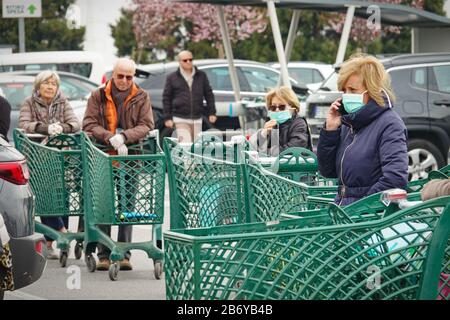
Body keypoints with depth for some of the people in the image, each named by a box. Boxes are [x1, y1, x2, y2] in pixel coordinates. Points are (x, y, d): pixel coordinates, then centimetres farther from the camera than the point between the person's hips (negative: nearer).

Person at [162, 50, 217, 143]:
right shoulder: (172, 78, 4)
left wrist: (212, 113, 8)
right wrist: (167, 118, 0)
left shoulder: (201, 76, 10)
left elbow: (209, 94, 14)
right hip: (180, 119, -3)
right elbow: (166, 98, 6)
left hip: (197, 119, 3)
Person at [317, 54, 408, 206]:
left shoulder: (390, 124, -6)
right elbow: (327, 171, 17)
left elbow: (395, 178, -18)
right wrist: (330, 130, 7)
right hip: (343, 209, 7)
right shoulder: (349, 122, 16)